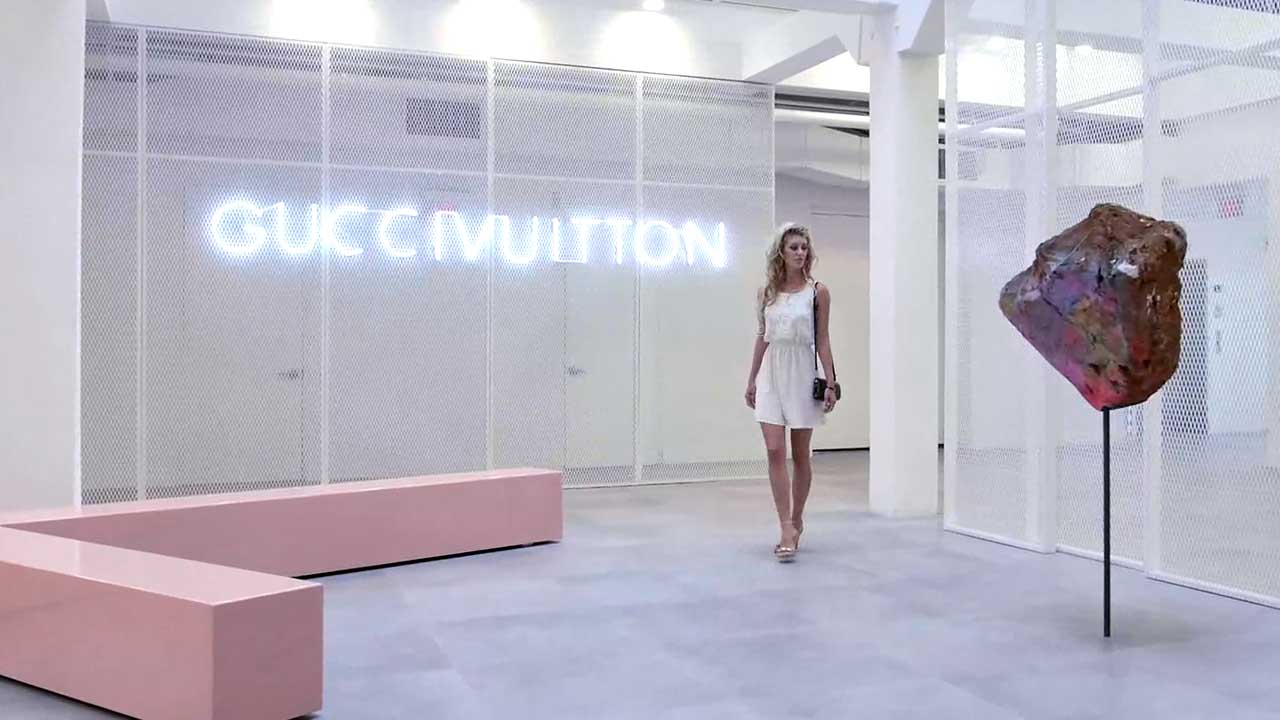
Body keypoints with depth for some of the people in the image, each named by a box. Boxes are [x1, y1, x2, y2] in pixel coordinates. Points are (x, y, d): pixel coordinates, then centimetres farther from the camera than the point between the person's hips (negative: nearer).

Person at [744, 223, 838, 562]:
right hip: (771, 373, 2)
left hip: (802, 373, -2)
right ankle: (787, 528, -7)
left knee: (800, 455, 7)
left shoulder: (818, 292, -2)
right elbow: (762, 337, 12)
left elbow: (822, 340, -1)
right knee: (775, 452, -8)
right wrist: (752, 379, 12)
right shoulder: (767, 291, 6)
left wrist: (830, 383, -5)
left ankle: (796, 521, 22)